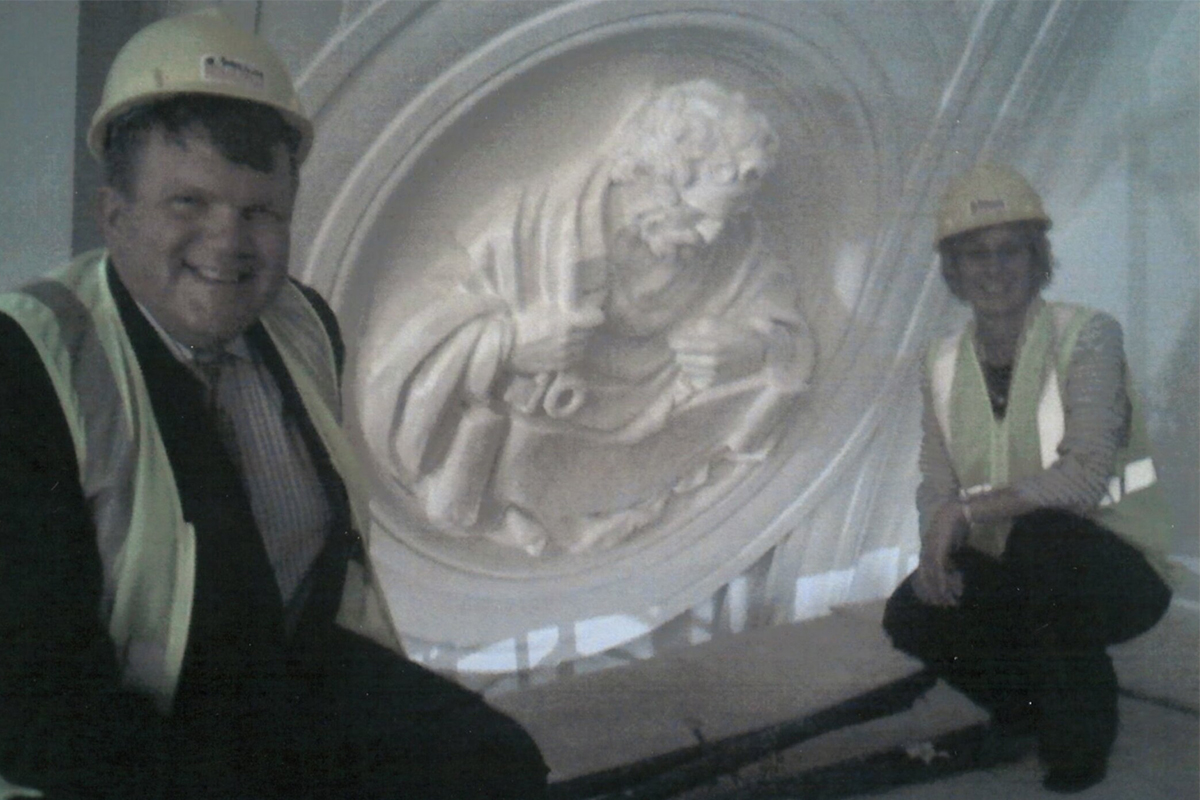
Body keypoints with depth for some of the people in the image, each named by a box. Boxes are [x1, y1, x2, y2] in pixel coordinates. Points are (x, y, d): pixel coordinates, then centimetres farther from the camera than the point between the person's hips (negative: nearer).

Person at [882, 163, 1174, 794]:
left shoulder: (1086, 337, -16)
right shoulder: (946, 364, 1)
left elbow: (1086, 475, -27)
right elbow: (938, 487, 1)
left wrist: (968, 510, -26)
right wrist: (935, 549, -20)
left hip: (1114, 573, -5)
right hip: (1020, 578, 5)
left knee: (1042, 534, -37)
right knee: (910, 615, -20)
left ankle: (1079, 739, -11)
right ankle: (1031, 710, 11)